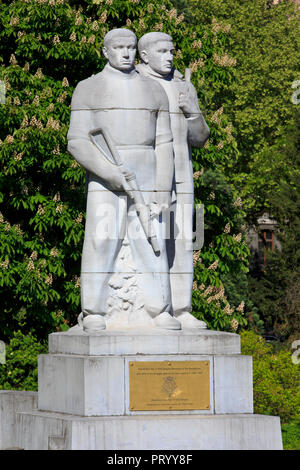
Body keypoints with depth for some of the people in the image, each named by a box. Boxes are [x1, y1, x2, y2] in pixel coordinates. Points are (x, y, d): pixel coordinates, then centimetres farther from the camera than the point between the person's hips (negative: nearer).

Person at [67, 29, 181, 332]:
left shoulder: (154, 91, 10)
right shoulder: (88, 89, 1)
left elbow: (163, 144, 6)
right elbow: (77, 142, -6)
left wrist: (163, 187, -5)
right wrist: (110, 173, -18)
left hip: (145, 178, 3)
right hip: (103, 178, -3)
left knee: (151, 243, -2)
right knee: (101, 242, -8)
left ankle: (159, 313, 1)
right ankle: (94, 314, -4)